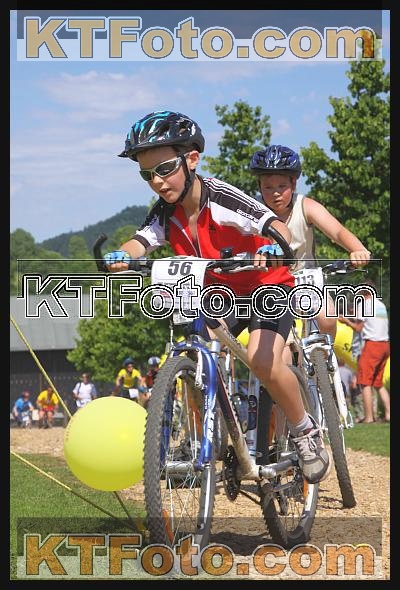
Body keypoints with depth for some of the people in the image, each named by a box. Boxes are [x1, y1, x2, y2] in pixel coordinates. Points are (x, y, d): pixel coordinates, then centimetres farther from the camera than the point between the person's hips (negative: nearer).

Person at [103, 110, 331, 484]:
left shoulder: (220, 198, -26)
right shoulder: (166, 214, -10)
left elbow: (275, 226, -37)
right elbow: (141, 242, -26)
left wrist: (275, 247, -60)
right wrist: (120, 257, -50)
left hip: (267, 286, -6)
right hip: (218, 294, 6)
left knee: (261, 360, -27)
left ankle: (305, 430, -5)